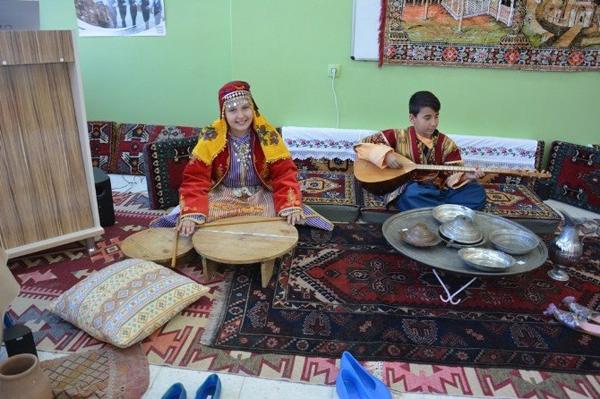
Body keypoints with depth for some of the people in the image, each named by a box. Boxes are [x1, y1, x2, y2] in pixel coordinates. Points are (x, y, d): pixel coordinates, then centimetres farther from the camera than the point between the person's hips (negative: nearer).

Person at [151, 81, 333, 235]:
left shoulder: (268, 135, -9)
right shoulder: (210, 137, -12)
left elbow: (284, 174, -10)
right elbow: (195, 178, -15)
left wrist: (291, 206, -28)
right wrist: (191, 214, -32)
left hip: (260, 198, 1)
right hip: (221, 198, 0)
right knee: (190, 222, -24)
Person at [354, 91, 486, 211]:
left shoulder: (446, 143, 7)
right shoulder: (399, 136, -1)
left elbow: (451, 175, 5)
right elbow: (362, 144, -3)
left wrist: (466, 176, -17)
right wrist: (386, 154, -19)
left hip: (438, 191, 4)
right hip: (406, 191, -4)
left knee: (478, 192, -15)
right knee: (413, 193, -39)